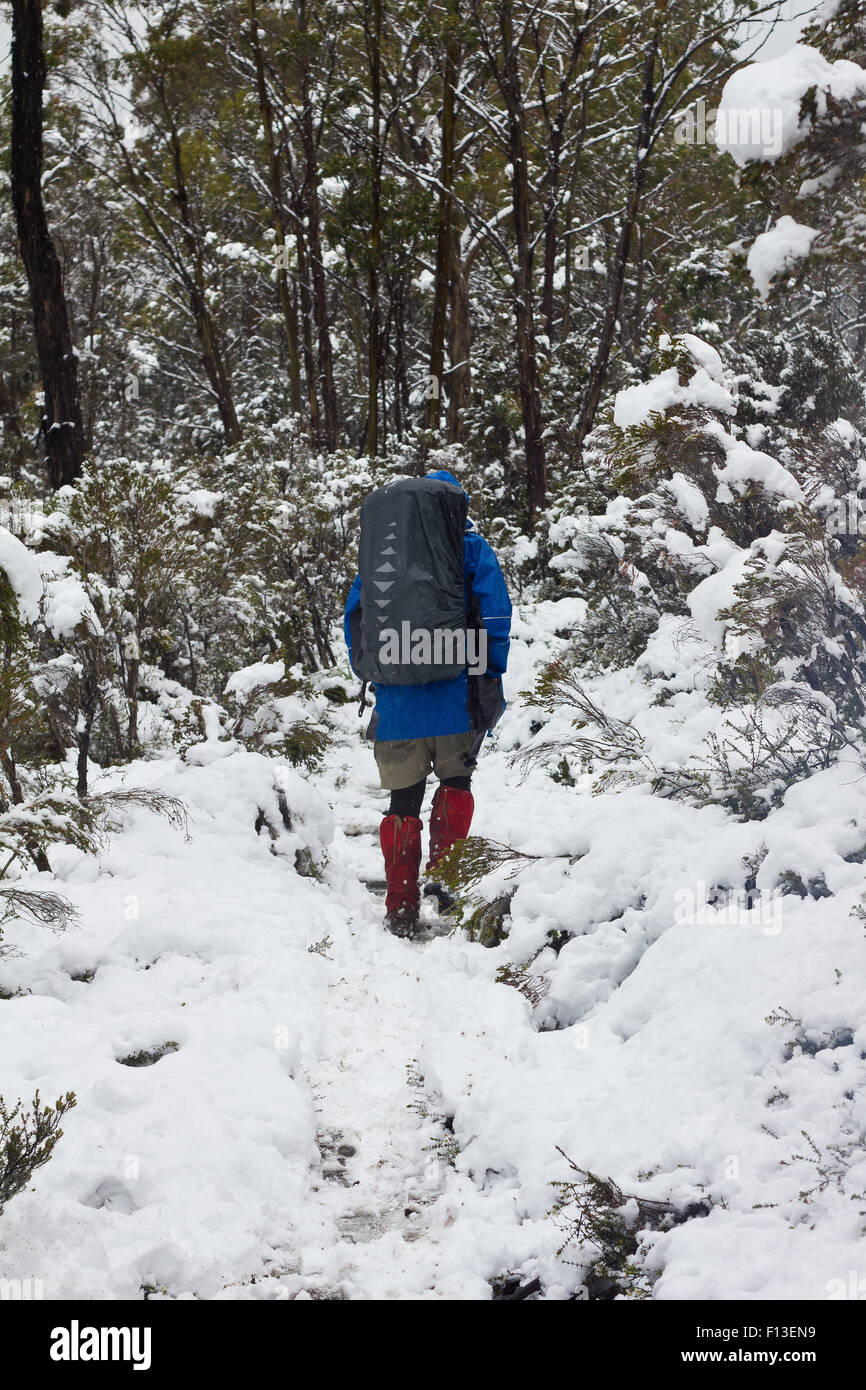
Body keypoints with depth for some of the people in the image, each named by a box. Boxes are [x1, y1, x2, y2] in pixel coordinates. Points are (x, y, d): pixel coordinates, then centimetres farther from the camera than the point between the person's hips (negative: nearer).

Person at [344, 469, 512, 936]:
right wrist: (491, 677, -2)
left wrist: (371, 676, 18)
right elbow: (495, 612, -6)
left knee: (403, 800, 8)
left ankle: (400, 910, 8)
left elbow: (353, 617, 10)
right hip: (456, 695, -2)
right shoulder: (471, 547, 4)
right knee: (455, 783, 17)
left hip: (398, 700, 2)